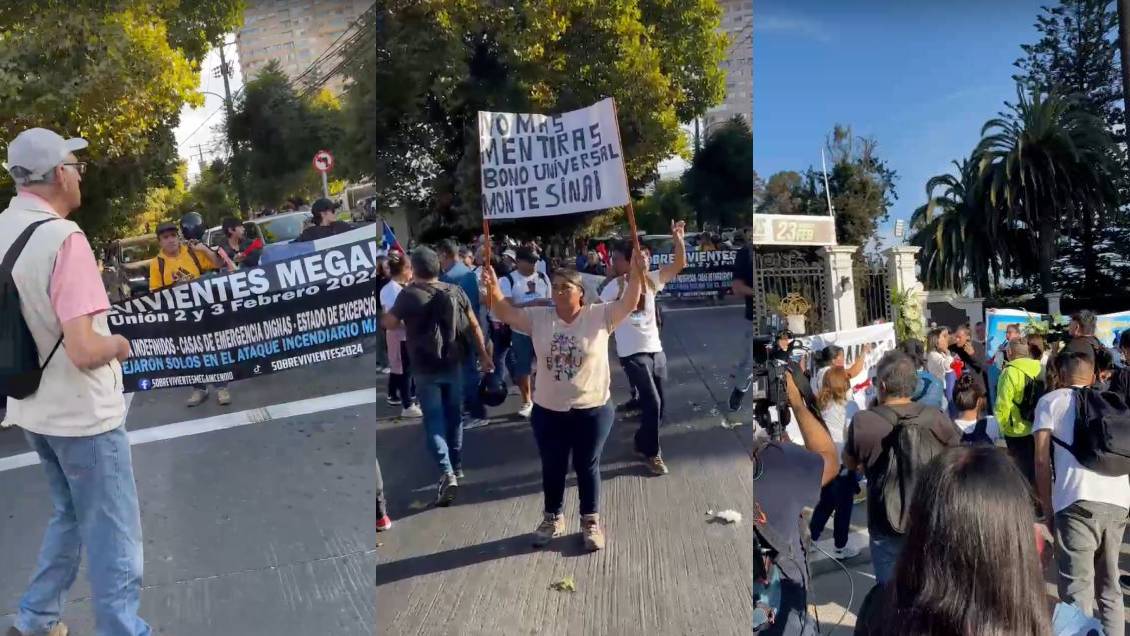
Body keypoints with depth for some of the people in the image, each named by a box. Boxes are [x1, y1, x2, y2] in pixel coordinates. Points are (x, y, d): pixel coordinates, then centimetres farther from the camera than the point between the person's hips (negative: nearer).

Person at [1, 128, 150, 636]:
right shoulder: (63, 238, -23)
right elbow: (84, 349, -29)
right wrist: (119, 344, -9)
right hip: (82, 414, -8)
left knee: (69, 517, 27)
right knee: (113, 544, 5)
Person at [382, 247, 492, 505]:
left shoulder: (409, 294, -14)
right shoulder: (455, 291, -2)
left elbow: (388, 324, -2)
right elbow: (474, 325, 0)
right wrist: (484, 355, 9)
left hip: (425, 368, -4)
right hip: (453, 364, 4)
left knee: (433, 419, 2)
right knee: (454, 415, 18)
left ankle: (447, 473, -11)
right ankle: (457, 466, 28)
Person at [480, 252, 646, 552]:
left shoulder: (599, 316, -7)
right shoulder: (539, 317, -1)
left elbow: (629, 304, -17)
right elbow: (507, 314, -6)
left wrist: (636, 274, -32)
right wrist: (494, 289, -24)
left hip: (592, 409, -2)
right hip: (548, 411, 2)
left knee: (587, 467, 13)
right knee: (552, 468, 17)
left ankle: (590, 521, 31)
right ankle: (552, 518, 37)